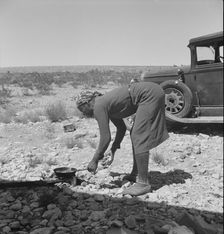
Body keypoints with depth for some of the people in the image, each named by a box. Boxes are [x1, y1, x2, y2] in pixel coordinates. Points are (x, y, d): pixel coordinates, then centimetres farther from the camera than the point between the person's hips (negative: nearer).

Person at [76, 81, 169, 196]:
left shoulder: (98, 107, -10)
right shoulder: (106, 102, 17)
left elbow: (106, 138, -11)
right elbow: (122, 128, 25)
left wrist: (95, 160, -1)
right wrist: (113, 149, 20)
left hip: (150, 95, -10)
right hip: (153, 92, 10)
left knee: (139, 138, -9)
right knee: (136, 135, 18)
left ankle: (143, 183, -4)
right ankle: (136, 174, 27)